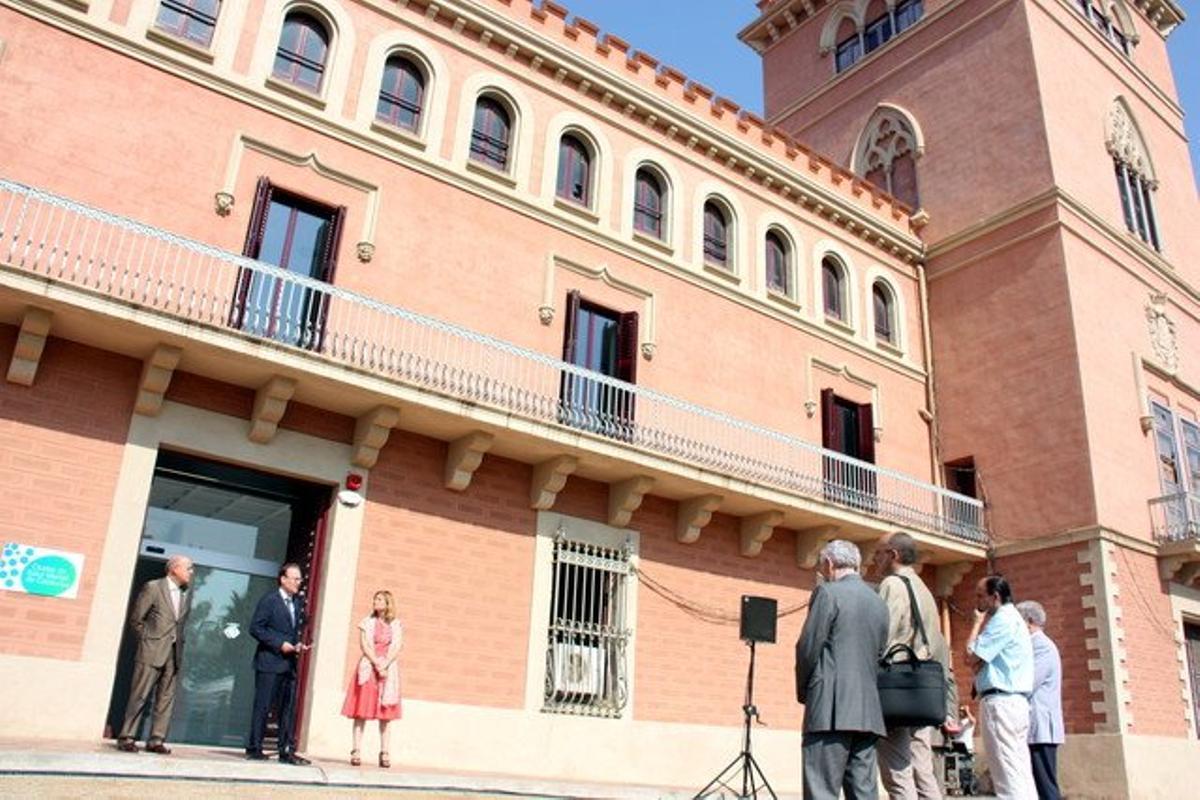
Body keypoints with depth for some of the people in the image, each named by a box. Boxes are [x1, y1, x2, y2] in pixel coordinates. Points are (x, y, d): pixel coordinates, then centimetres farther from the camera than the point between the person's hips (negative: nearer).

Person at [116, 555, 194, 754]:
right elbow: (135, 619, -1)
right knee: (139, 696, -1)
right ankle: (126, 737, 9)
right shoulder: (153, 587, -4)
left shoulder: (187, 595, 13)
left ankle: (156, 740, 8)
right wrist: (147, 640, 1)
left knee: (166, 699, 4)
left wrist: (178, 643, 8)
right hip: (151, 653, -5)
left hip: (174, 654, 5)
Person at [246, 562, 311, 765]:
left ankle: (287, 751, 9)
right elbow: (255, 628, -10)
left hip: (289, 664, 7)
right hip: (269, 662, -6)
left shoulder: (298, 604, 15)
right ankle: (254, 748, 9)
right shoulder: (269, 600, -5)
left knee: (288, 709, 5)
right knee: (263, 707, -1)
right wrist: (280, 644, -15)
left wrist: (298, 645, 3)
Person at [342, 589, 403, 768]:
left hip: (388, 669, 0)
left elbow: (396, 648, -2)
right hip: (368, 668, 0)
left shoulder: (396, 625, 9)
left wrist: (384, 666, -14)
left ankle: (384, 754, 0)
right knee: (361, 711, -4)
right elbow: (364, 645, -3)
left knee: (385, 713, -1)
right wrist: (376, 664, -14)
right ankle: (356, 752, -4)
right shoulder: (367, 622, 8)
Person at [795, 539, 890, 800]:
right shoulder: (879, 603, 15)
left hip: (831, 709, -7)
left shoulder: (827, 593, -5)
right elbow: (879, 655, 16)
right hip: (868, 711, 7)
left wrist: (803, 692, 7)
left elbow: (807, 649, -7)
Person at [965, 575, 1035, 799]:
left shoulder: (1003, 619, -10)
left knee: (1009, 777, -11)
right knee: (1021, 776, 7)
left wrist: (979, 622, -1)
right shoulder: (1012, 618, 22)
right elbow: (980, 660, 19)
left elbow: (971, 656, -12)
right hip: (1015, 701, 10)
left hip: (1000, 701, -10)